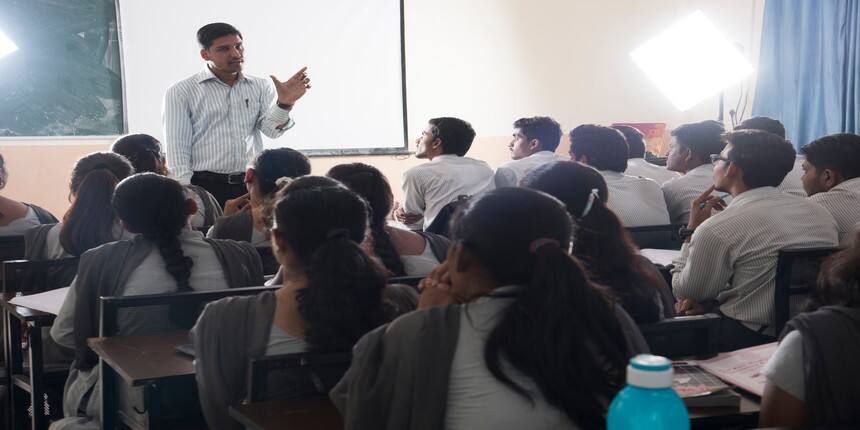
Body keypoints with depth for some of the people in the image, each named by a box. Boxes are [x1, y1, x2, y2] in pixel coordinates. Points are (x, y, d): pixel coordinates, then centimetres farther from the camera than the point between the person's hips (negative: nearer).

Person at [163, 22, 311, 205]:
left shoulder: (260, 87, 11)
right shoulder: (181, 92, 2)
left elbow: (272, 130, -2)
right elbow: (178, 146, -1)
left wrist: (284, 104, -22)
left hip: (251, 186, 3)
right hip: (205, 186, -2)